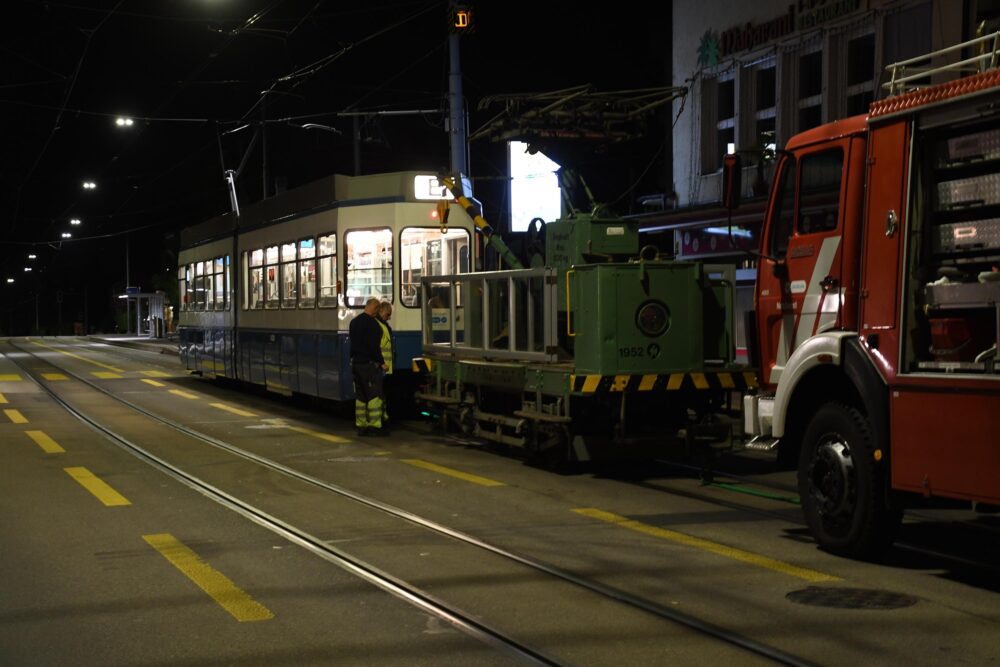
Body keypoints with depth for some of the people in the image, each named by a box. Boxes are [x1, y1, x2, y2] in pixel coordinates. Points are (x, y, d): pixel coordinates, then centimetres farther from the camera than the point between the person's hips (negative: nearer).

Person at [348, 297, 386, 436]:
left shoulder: (354, 322, 14)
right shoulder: (372, 323, -15)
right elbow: (374, 346, -19)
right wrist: (381, 362, -12)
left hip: (355, 362, 9)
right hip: (369, 363, -9)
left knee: (360, 396, 12)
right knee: (375, 395, -5)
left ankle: (361, 426, 12)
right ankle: (374, 426, -8)